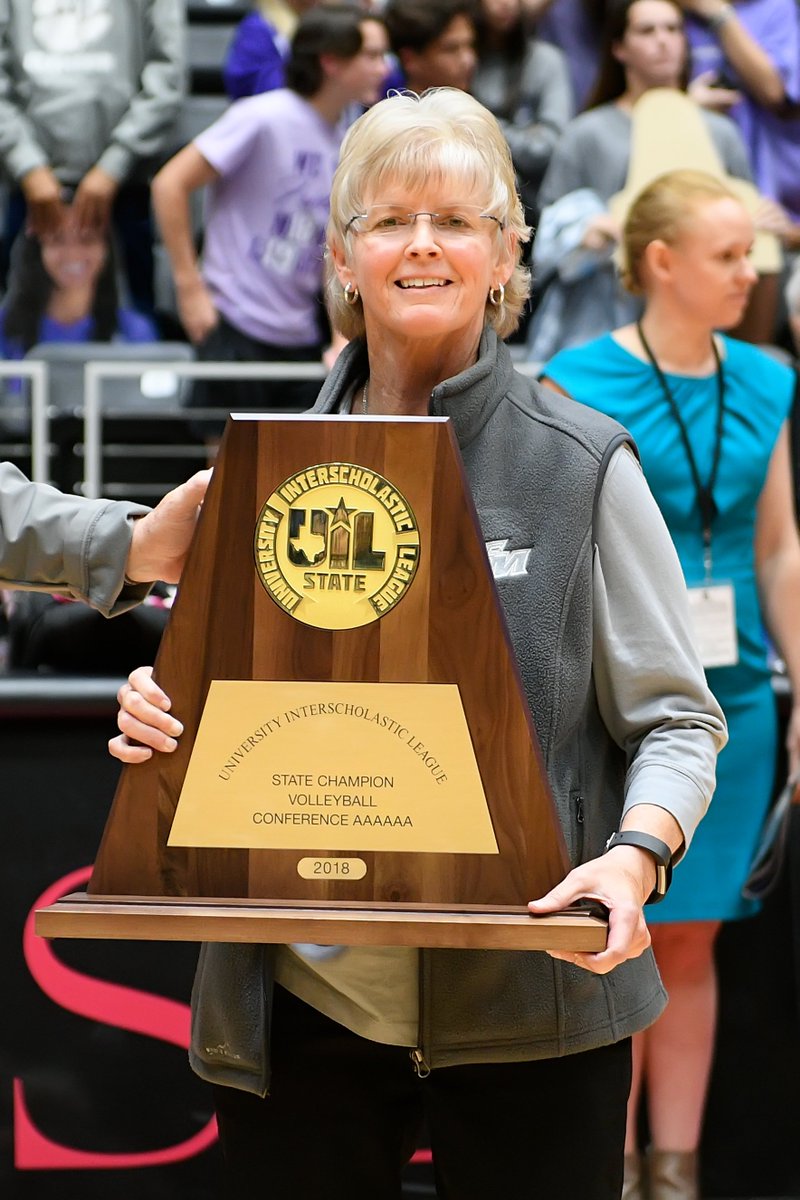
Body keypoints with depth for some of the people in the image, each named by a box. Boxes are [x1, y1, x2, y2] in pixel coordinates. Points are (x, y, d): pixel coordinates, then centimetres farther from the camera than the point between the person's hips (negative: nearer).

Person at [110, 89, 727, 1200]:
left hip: (531, 1005, -3)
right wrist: (161, 714, -4)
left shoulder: (584, 466, -1)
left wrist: (636, 854, -20)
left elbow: (676, 719, -1)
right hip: (303, 997, 3)